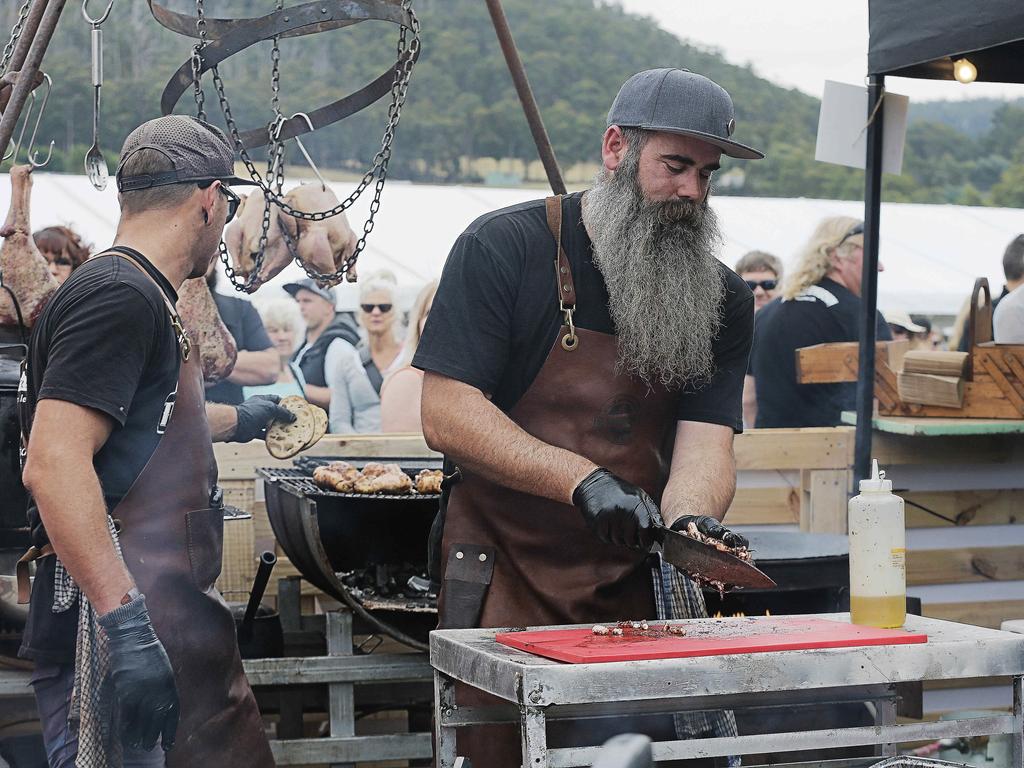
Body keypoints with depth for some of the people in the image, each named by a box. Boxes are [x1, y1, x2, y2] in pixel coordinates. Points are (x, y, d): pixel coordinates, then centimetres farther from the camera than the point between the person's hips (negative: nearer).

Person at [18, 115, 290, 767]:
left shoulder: (142, 297, 19)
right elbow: (53, 465, -24)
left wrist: (238, 420, 58)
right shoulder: (119, 297, -13)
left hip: (172, 618, 10)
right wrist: (127, 626, -29)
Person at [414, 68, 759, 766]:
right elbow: (446, 418, -14)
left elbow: (705, 439, -5)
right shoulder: (505, 248, -7)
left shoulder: (723, 299, 6)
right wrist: (581, 480, -25)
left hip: (638, 585, 3)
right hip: (509, 573, -3)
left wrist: (690, 519, -28)